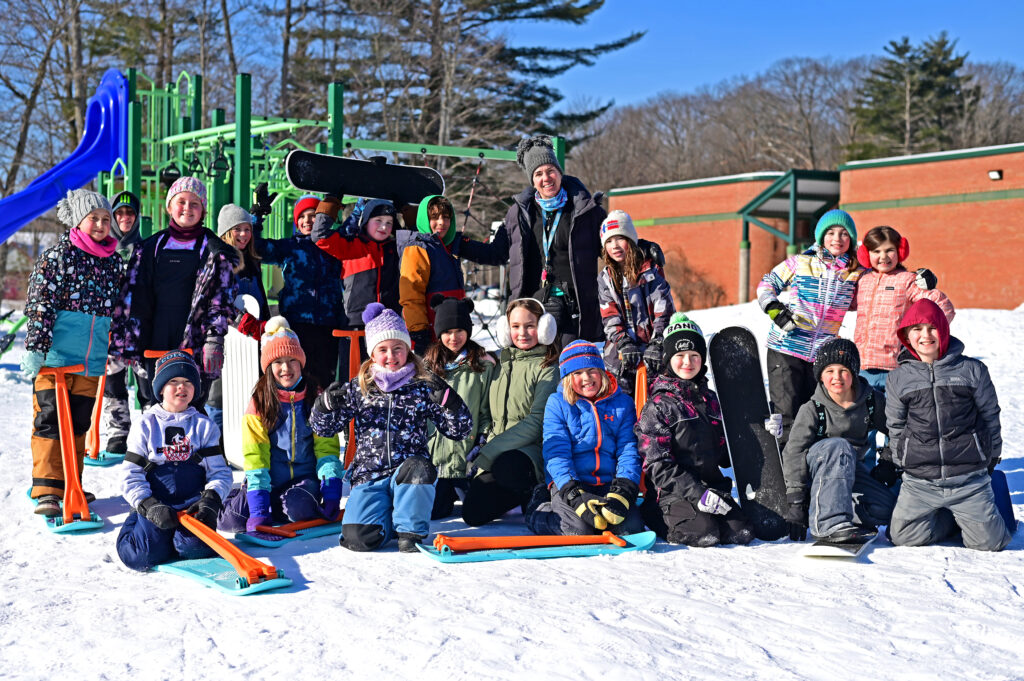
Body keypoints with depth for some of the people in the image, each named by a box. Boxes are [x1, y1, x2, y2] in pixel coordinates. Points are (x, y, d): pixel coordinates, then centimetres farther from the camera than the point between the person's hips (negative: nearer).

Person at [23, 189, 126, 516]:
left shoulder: (114, 262, 12)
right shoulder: (58, 256, -4)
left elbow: (120, 309, 20)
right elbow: (40, 304, -8)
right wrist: (35, 348, -14)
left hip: (92, 361, 5)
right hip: (54, 356, -5)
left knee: (79, 423, 11)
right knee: (49, 421, -5)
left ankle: (69, 486, 22)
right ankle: (47, 491, -2)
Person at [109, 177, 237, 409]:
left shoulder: (215, 252, 6)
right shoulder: (151, 247, 14)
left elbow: (222, 300, 0)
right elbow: (133, 296, 13)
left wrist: (214, 338, -12)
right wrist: (119, 340, 8)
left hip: (193, 345, -3)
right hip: (154, 343, 3)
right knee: (151, 408, 4)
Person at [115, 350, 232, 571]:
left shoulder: (204, 426, 10)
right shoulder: (145, 426, 7)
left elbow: (221, 472, 6)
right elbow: (131, 477, 2)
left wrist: (210, 501, -14)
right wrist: (151, 507, -14)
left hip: (192, 507, 0)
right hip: (154, 507, 0)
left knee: (194, 547, -29)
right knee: (143, 556, -23)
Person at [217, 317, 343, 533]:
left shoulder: (316, 400, 1)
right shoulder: (258, 404, -3)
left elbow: (326, 446, -2)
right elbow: (254, 456, -9)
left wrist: (331, 489, -18)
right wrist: (258, 508, -19)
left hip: (304, 478, 0)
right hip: (270, 482, 1)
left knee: (299, 508, -33)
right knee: (232, 520, -20)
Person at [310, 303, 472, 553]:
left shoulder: (423, 388, 5)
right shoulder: (358, 389, 8)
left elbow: (459, 430, 5)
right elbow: (324, 428, 13)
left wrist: (449, 401, -14)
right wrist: (327, 404, -8)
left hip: (408, 475, 0)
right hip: (369, 475, 1)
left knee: (419, 467, -37)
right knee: (360, 538, -23)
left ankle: (409, 532, -17)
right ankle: (387, 518, 12)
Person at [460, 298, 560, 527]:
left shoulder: (548, 369, -2)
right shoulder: (501, 365, 17)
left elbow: (536, 422, -12)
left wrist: (489, 451, -17)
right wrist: (483, 452, 2)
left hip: (530, 451, -5)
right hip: (493, 457, 5)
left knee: (505, 466, -40)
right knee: (472, 513, -19)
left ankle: (532, 493, -7)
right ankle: (517, 496, 10)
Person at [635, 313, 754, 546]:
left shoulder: (711, 400, 16)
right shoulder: (659, 405, -4)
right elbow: (657, 463, -11)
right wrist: (696, 493, -19)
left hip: (712, 486, 5)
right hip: (672, 492, -5)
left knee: (742, 533, -16)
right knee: (704, 534, -27)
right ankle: (661, 524, 3)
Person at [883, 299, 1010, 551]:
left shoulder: (972, 370, 2)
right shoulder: (898, 378, 6)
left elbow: (990, 417, 11)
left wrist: (990, 459, 14)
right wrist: (893, 462, 13)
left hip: (969, 478, -1)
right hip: (919, 481, 2)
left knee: (989, 542, -9)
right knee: (904, 537, -11)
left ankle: (979, 513, 26)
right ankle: (949, 517, 17)